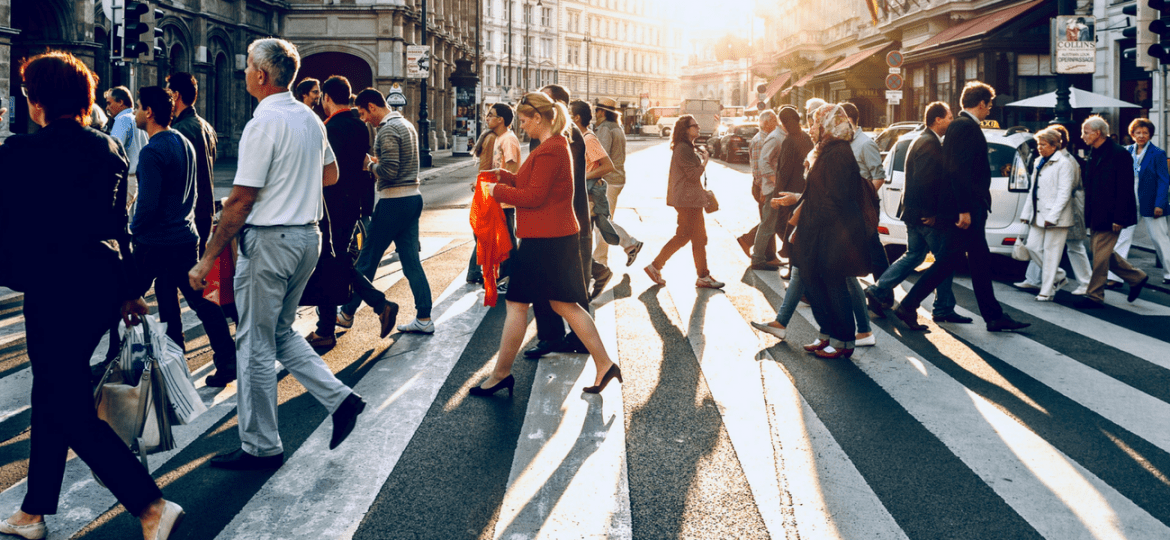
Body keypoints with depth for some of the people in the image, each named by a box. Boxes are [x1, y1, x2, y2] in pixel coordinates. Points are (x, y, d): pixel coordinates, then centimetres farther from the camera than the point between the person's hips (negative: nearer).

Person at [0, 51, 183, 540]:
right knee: (52, 394, 19)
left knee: (71, 411, -1)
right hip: (104, 282, 8)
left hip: (54, 290, -7)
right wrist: (128, 290, 18)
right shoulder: (109, 150, 6)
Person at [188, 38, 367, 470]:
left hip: (269, 240, -8)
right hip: (308, 235, 8)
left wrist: (207, 260, -14)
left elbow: (241, 201, -18)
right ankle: (339, 398, 12)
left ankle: (260, 447, 12)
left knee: (256, 344, 3)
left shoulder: (264, 123, -17)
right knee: (280, 332, 22)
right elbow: (331, 174, 23)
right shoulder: (310, 118, 8)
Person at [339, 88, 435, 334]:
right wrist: (377, 161, 12)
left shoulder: (387, 130, -14)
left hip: (394, 202, -9)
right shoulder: (407, 125, 15)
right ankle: (424, 318, 7)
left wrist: (369, 164, -5)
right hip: (413, 197, 9)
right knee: (411, 259, 9)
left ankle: (347, 313, 14)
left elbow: (389, 171, -21)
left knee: (367, 259, 3)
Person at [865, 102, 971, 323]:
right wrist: (932, 213, -20)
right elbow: (924, 182, -25)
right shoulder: (930, 144, -17)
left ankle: (877, 290, 15)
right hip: (925, 214, -10)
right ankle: (943, 309, 7)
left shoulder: (922, 141, 16)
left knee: (913, 255, 17)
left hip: (914, 213, 10)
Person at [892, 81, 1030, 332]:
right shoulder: (966, 126, -14)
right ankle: (908, 306, -3)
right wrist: (964, 209, -24)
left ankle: (994, 316, 17)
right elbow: (959, 170, -22)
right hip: (966, 208, -11)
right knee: (950, 260, -7)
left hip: (971, 208, 11)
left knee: (981, 262, 12)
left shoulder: (959, 125, 17)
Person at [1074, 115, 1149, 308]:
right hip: (1096, 216, 9)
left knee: (1100, 255, -4)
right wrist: (1088, 215, 14)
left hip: (1109, 217, -9)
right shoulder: (1093, 155, 12)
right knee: (1104, 254, 15)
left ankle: (1094, 296, 4)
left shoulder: (1119, 154, -14)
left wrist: (1119, 218, -20)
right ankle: (1136, 277, 30)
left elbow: (1125, 189, -16)